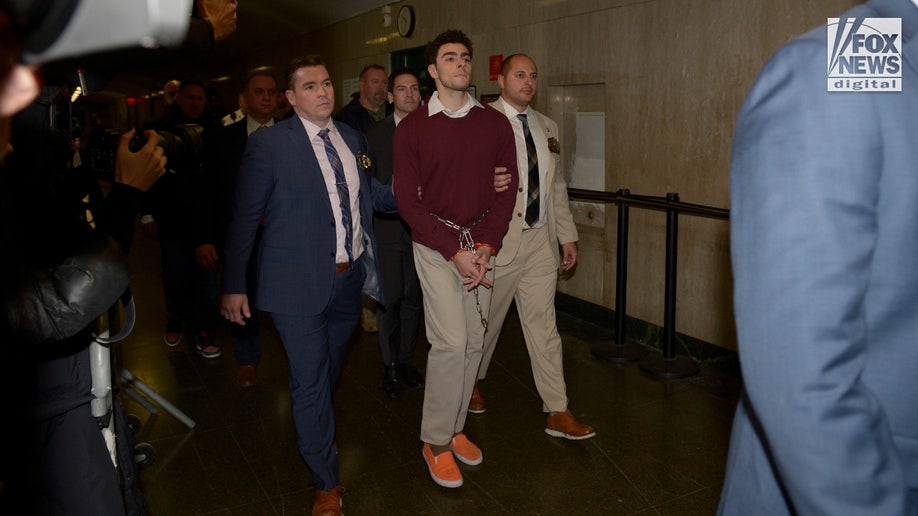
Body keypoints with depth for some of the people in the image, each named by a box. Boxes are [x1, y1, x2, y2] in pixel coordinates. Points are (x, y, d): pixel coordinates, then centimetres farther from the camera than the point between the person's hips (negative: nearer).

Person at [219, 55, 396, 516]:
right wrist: (233, 285, -7)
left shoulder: (351, 138, 8)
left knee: (330, 374, 22)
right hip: (299, 283, -5)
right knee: (310, 383, 3)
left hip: (350, 277, 6)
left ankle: (315, 430, 50)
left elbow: (371, 195, 20)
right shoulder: (268, 143, -9)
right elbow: (244, 216, -7)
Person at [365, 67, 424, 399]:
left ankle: (406, 362, 24)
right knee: (390, 299, -1)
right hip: (387, 230, -2)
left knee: (412, 299, 10)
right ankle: (390, 367, 15)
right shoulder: (374, 135, 2)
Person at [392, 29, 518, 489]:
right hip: (436, 245, -3)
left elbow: (507, 188, 5)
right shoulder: (412, 128, -2)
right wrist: (455, 251, -13)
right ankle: (435, 441, 8)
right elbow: (406, 199, -5)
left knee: (473, 342, 7)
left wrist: (486, 246, -8)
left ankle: (454, 428, 25)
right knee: (451, 341, -9)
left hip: (481, 245, 4)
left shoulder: (495, 123, 6)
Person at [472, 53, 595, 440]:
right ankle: (472, 381, 39)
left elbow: (557, 187, 16)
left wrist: (567, 235, 14)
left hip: (541, 240, 5)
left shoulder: (548, 127, 13)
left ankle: (558, 413, 12)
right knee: (486, 319, 12)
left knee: (543, 324, 7)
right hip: (498, 240, -5)